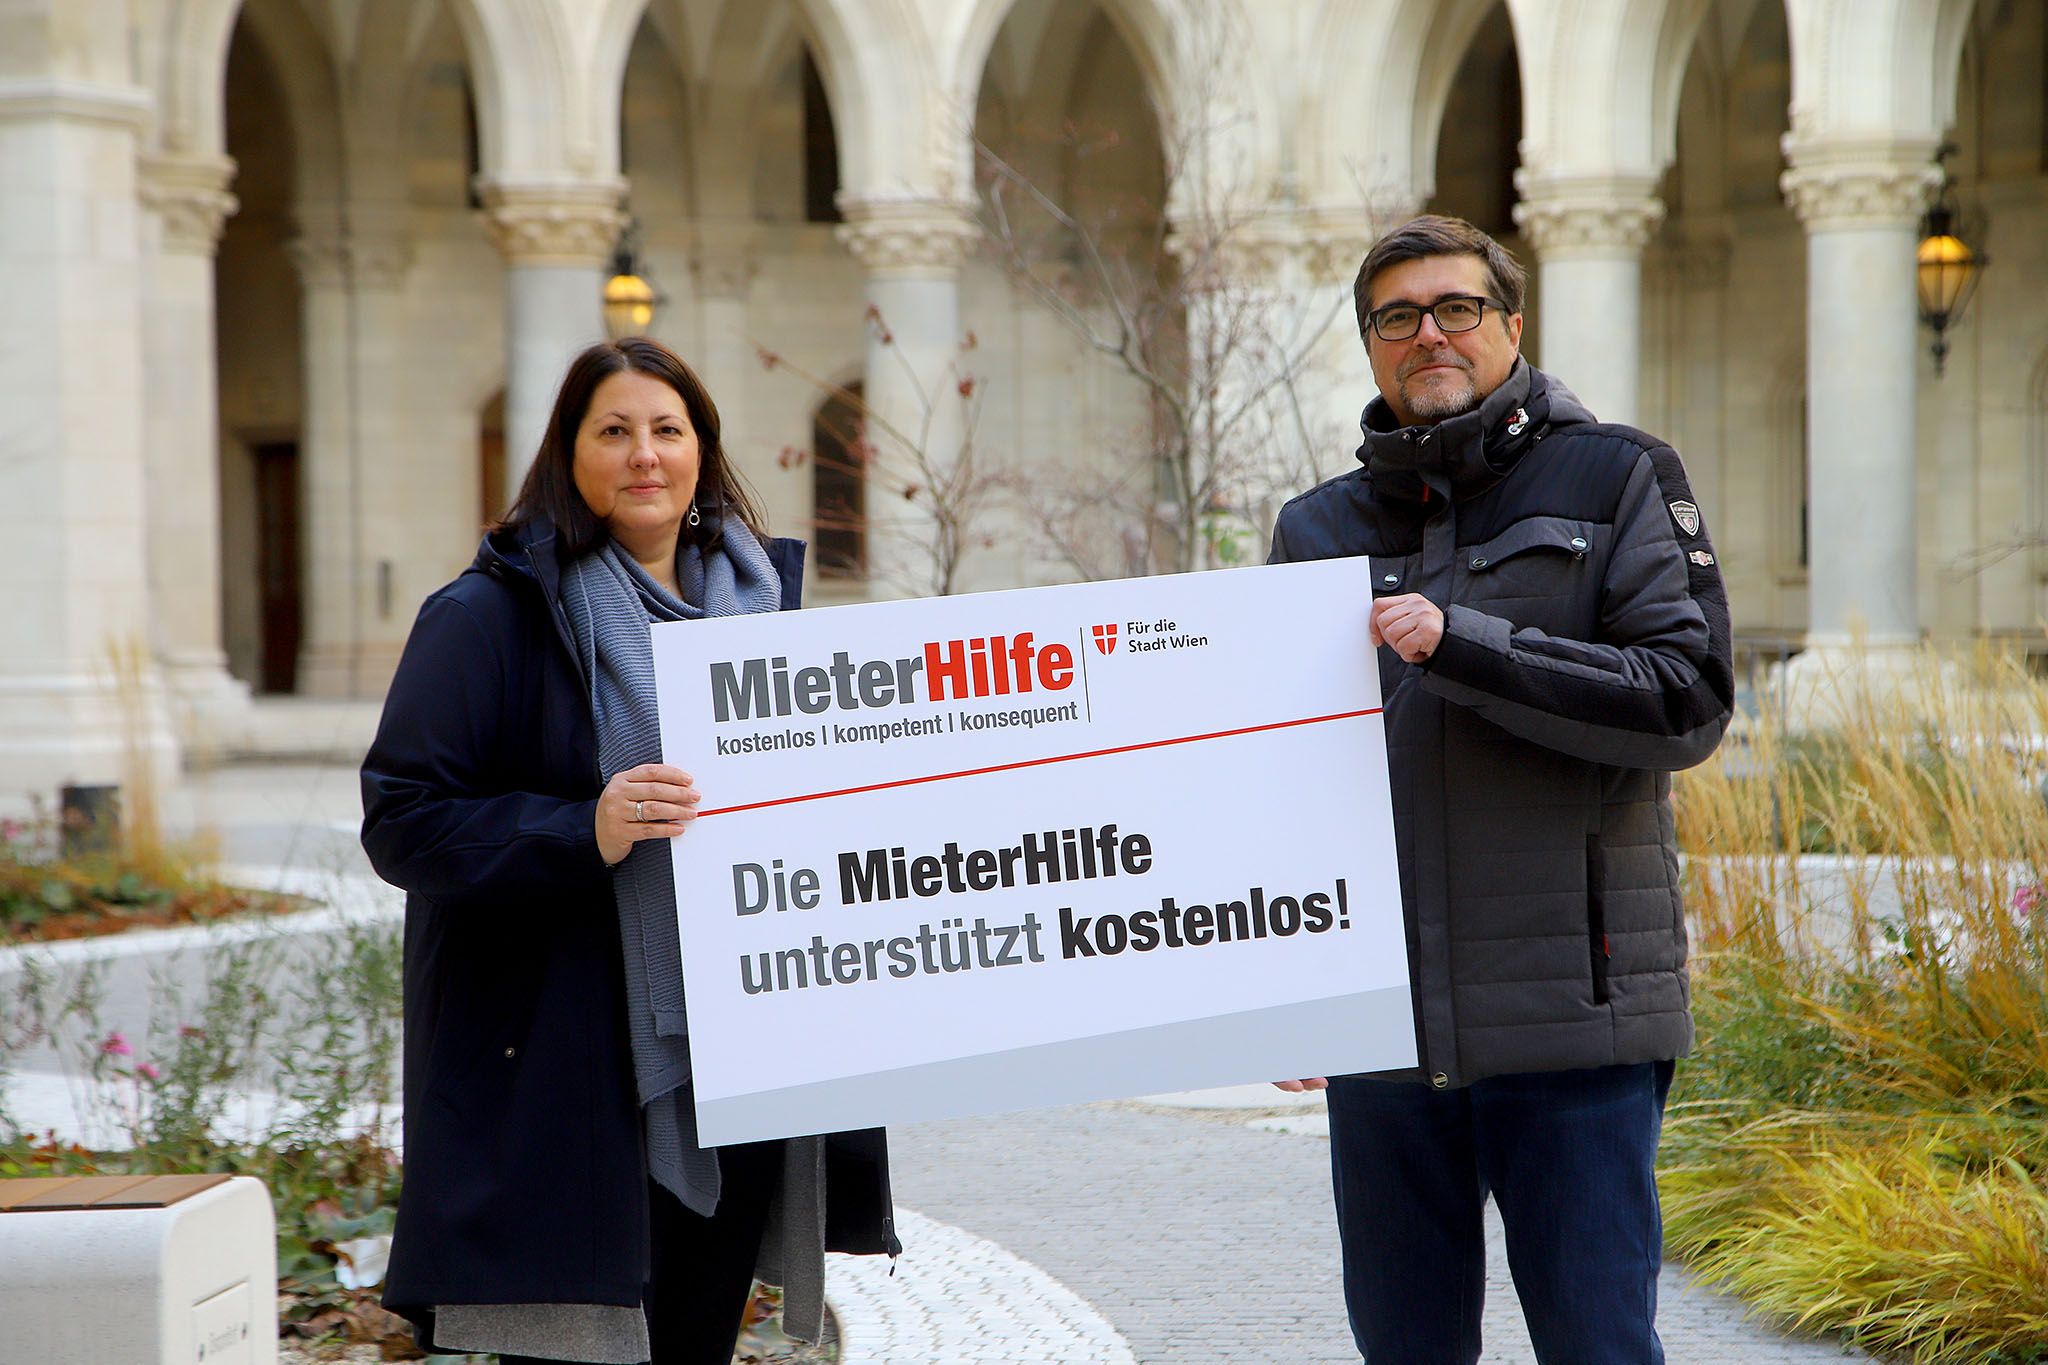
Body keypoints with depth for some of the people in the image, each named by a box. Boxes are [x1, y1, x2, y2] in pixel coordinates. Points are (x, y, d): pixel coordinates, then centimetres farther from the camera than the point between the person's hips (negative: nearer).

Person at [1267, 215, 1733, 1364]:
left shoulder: (1618, 480, 4)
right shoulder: (1319, 528, 15)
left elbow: (1689, 703, -8)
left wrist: (1458, 644, -15)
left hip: (1571, 1016, -4)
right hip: (1377, 1023, 4)